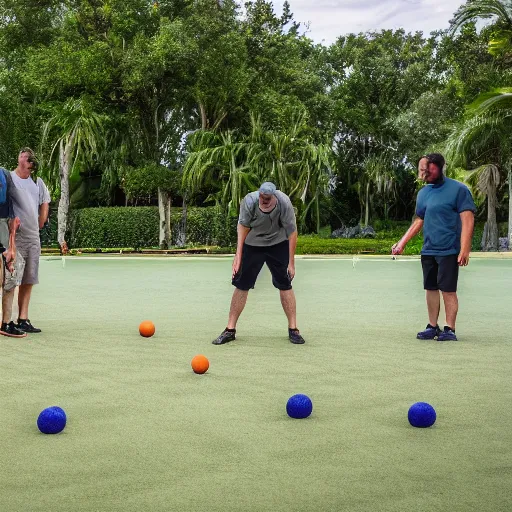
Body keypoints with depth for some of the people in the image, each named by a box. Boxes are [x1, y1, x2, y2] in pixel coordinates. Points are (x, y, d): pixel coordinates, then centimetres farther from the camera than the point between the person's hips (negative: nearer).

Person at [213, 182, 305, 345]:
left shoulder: (284, 203, -30)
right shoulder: (249, 201, -29)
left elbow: (292, 232, -18)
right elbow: (243, 226, -11)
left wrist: (291, 263, -16)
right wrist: (238, 255, -15)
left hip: (278, 244, 0)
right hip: (251, 244, 1)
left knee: (285, 285, -1)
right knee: (241, 285, -1)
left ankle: (293, 329, 10)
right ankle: (230, 330, 7)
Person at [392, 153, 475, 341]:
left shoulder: (458, 189, -8)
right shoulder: (423, 193, 12)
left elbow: (467, 220, -13)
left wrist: (464, 250, -20)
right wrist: (401, 243, 14)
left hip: (448, 251, -6)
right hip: (428, 251, 6)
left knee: (448, 290, -5)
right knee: (431, 289, 9)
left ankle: (450, 329, 3)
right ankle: (432, 327, 18)